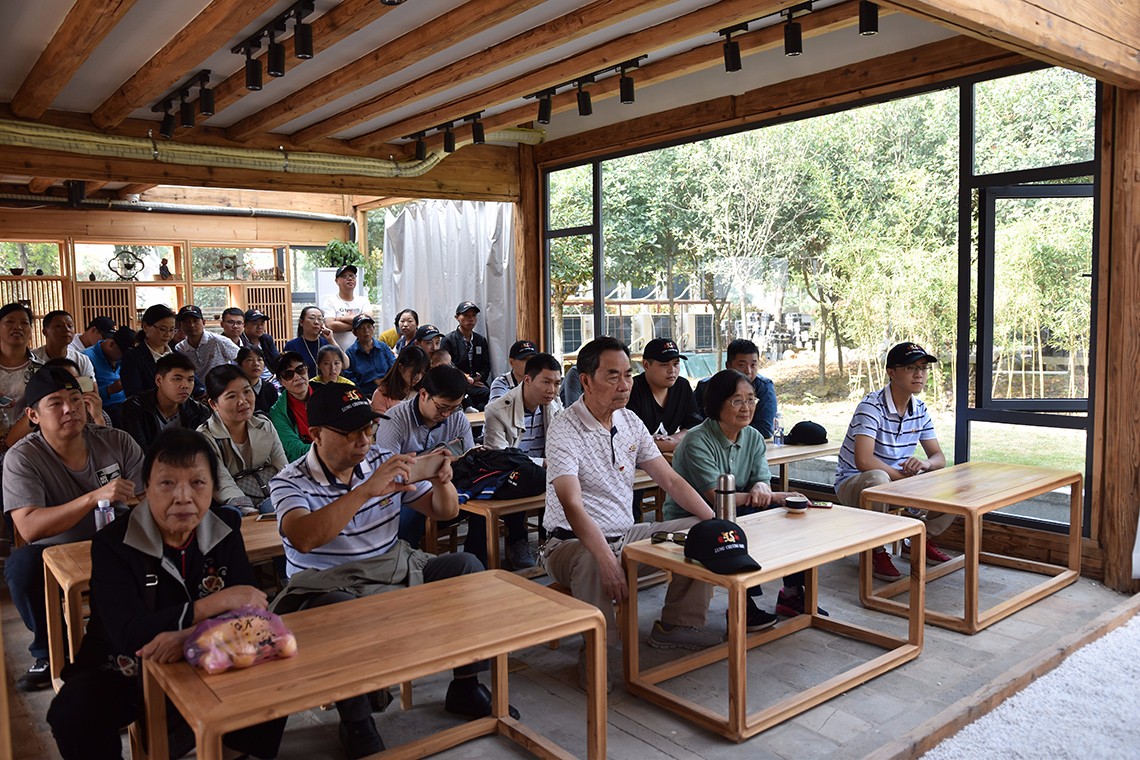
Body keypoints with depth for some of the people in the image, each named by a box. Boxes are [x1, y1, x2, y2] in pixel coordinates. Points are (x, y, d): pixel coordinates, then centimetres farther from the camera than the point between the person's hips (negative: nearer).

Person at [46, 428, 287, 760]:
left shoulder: (225, 529, -6)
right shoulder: (112, 543, -16)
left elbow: (245, 609, -13)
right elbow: (128, 634, -27)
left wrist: (189, 635, -33)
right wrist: (215, 604, -32)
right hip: (124, 673, -2)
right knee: (72, 713, -29)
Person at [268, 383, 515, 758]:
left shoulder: (384, 462, 4)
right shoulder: (290, 483, -10)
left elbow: (444, 511, 8)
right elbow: (302, 539, -32)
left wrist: (442, 482, -16)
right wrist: (365, 491, -39)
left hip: (394, 569, 5)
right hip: (330, 585, -5)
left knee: (467, 566, -12)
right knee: (338, 610, -39)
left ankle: (464, 687, 1)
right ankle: (355, 723, -15)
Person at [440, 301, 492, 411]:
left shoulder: (481, 340, 21)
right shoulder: (448, 340, 5)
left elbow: (486, 366, 17)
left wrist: (479, 378, -6)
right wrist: (465, 379, -15)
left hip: (477, 384, 4)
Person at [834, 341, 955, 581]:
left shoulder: (919, 409, 2)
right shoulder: (872, 406, -23)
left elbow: (939, 457, 4)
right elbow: (863, 460, -34)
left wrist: (925, 464, -21)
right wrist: (905, 476, -25)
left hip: (897, 481, 7)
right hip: (854, 483, -7)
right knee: (878, 479, -41)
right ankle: (875, 551, -19)